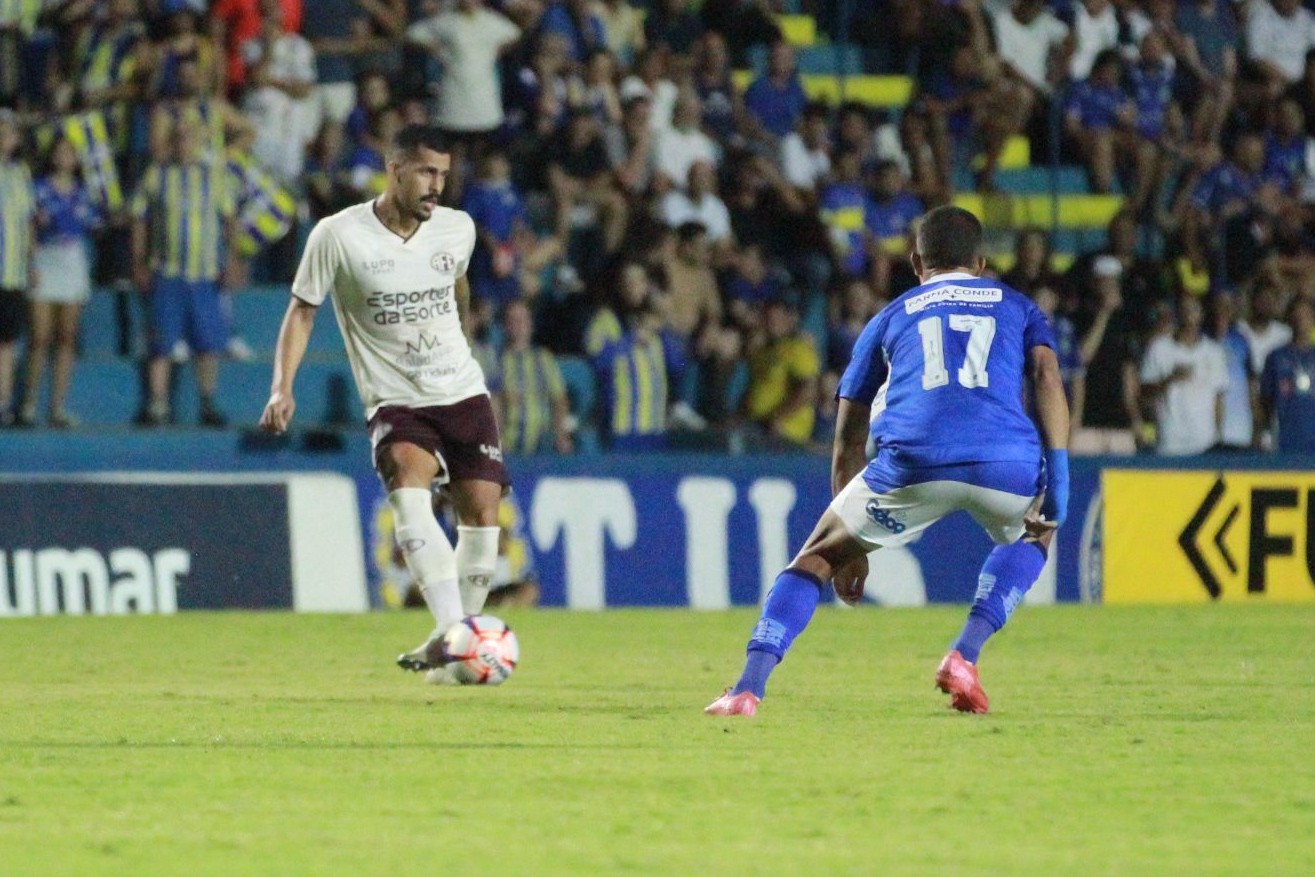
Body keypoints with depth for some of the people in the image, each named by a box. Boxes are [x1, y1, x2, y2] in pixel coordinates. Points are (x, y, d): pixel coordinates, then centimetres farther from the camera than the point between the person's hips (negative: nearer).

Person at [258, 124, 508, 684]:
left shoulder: (458, 229, 3)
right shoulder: (338, 236, -9)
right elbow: (302, 309, 0)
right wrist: (283, 387, -12)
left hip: (463, 392, 4)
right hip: (395, 401, -4)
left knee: (481, 517, -6)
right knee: (408, 483, -31)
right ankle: (451, 631, -42)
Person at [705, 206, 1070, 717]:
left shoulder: (891, 317, 30)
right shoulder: (1016, 306, 29)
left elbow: (847, 441, 30)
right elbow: (1046, 374, 8)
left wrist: (851, 548, 35)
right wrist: (1057, 475, 2)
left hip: (913, 462, 0)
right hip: (1007, 460, 0)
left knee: (818, 555, 19)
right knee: (1032, 535, 34)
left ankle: (749, 688, 0)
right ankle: (964, 658, 14)